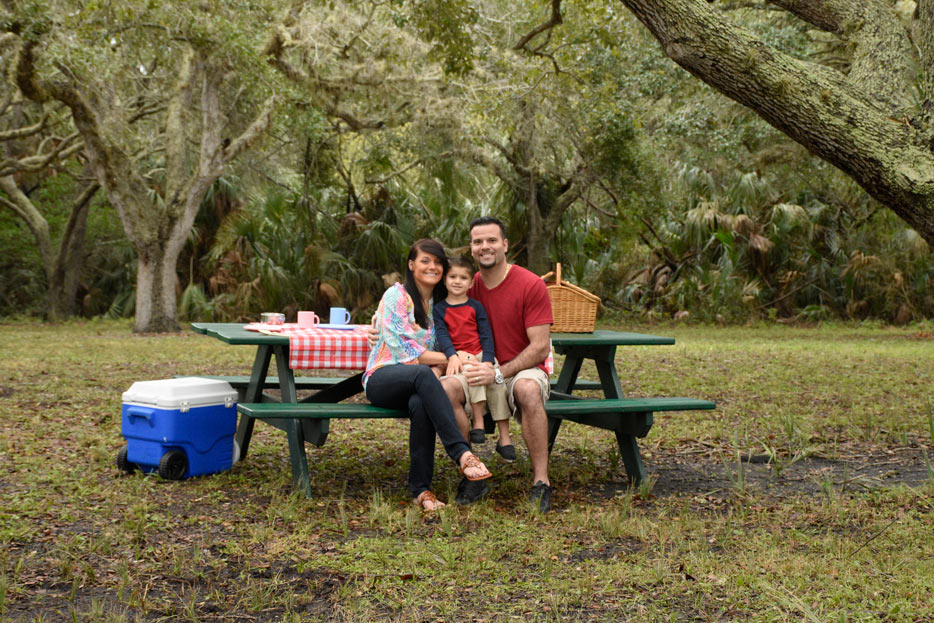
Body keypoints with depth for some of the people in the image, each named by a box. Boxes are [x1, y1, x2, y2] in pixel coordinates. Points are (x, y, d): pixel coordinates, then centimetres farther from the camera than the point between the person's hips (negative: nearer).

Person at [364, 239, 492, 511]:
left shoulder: (441, 303, 15)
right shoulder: (396, 296, -2)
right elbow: (403, 349, -11)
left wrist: (450, 361, -11)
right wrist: (450, 357, -14)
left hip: (416, 385, 4)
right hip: (382, 379, -4)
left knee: (421, 404, -36)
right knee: (422, 373, -39)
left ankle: (421, 489, -32)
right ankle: (462, 454, -47)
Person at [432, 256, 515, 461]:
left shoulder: (476, 307, 11)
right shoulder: (440, 309, 8)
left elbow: (486, 335, 4)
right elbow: (442, 334, -5)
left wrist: (488, 360, -12)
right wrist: (452, 355, -24)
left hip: (480, 354, 2)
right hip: (457, 356, -2)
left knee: (497, 380, -22)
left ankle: (504, 438, -19)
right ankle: (478, 423, -32)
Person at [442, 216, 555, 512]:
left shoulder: (531, 285, -8)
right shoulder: (468, 286, 7)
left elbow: (540, 347, -12)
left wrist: (500, 373, -22)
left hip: (522, 370, -3)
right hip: (479, 371, 4)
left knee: (528, 389, -39)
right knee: (446, 388, -28)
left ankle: (541, 481, -31)